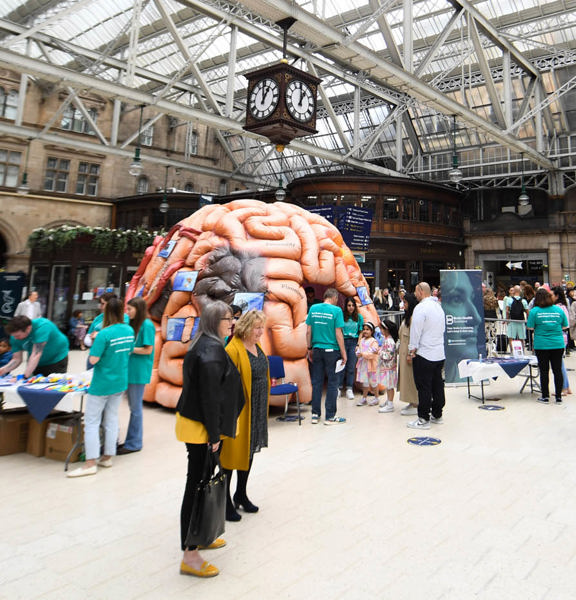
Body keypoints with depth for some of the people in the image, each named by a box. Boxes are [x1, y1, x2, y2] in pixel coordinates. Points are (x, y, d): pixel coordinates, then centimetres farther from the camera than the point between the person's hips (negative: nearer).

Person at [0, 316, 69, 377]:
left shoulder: (42, 327, -35)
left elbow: (36, 354, -39)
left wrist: (24, 377, -42)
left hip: (57, 358, -5)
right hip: (39, 363, 5)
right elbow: (17, 359, -12)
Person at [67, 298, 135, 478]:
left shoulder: (104, 334, -22)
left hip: (102, 384, -7)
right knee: (111, 420, 15)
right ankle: (107, 457, 24)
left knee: (91, 422, 3)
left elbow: (93, 359, -20)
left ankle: (90, 463, 5)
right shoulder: (129, 331, -1)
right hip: (120, 382, 7)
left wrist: (95, 344, -4)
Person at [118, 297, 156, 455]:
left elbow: (148, 350, -15)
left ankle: (134, 443, 11)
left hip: (139, 371, -8)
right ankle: (131, 441, 24)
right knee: (133, 406, 14)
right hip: (130, 369, 8)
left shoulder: (147, 325, -13)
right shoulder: (133, 324, 14)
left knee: (135, 407, 1)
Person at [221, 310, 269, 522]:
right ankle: (225, 501, 18)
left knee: (250, 451, 18)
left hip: (257, 409, 9)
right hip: (239, 410, -9)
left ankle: (241, 495, 35)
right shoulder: (233, 350, -19)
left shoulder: (257, 346, 8)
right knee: (234, 453, 3)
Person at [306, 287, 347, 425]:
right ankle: (330, 416, 10)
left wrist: (310, 349, 15)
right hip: (331, 350, -4)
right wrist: (343, 352, -3)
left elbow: (308, 331, 5)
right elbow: (338, 334, -10)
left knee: (317, 382, 11)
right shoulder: (336, 310, -9)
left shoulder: (313, 308, 3)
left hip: (317, 350, 4)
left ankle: (315, 415, 16)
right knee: (332, 383, 5)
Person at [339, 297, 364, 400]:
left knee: (351, 367, 3)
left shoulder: (359, 317, 7)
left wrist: (359, 344, 1)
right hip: (343, 341, -2)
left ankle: (349, 389, 11)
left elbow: (361, 332, 10)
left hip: (354, 342, 2)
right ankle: (339, 387, 7)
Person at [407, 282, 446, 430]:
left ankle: (424, 420, 2)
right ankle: (437, 415, 24)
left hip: (424, 354, -8)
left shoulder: (420, 308, -15)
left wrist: (411, 351, -8)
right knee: (437, 385, 14)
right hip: (440, 353, 8)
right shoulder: (438, 306, 11)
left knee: (424, 387, -3)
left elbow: (416, 331, -16)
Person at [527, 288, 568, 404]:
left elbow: (530, 327, -7)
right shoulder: (559, 310, -1)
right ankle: (558, 397, 14)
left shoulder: (534, 311, -9)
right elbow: (565, 326, 6)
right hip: (558, 345, 2)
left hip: (541, 345, -2)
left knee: (544, 371, 6)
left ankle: (545, 396, 12)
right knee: (557, 370, 9)